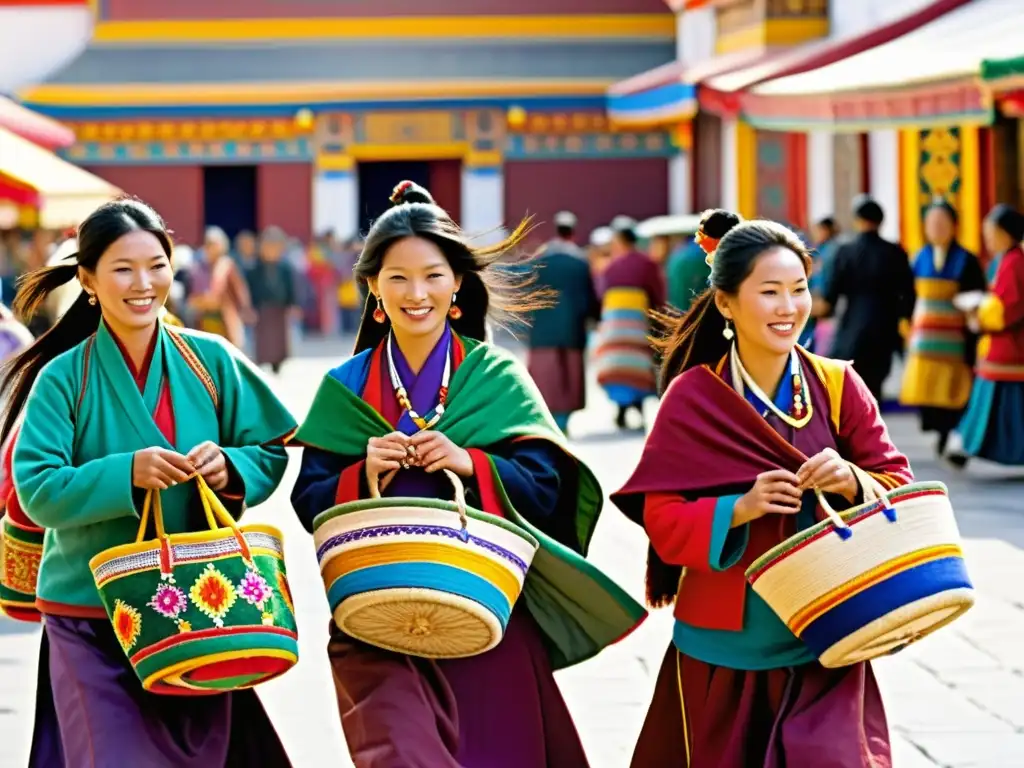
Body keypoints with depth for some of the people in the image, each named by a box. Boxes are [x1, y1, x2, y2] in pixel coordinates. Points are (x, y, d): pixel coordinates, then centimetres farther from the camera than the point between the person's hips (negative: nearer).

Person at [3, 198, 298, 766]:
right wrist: (127, 473, -25)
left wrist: (230, 468, -16)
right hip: (91, 619, -2)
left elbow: (271, 453, 6)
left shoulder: (210, 360, 3)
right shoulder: (63, 378, -4)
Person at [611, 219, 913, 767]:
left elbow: (901, 487, 0)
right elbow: (663, 521, -8)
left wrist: (854, 485, -20)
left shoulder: (838, 385, -1)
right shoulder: (693, 397, -7)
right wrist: (740, 508, -24)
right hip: (727, 646, -1)